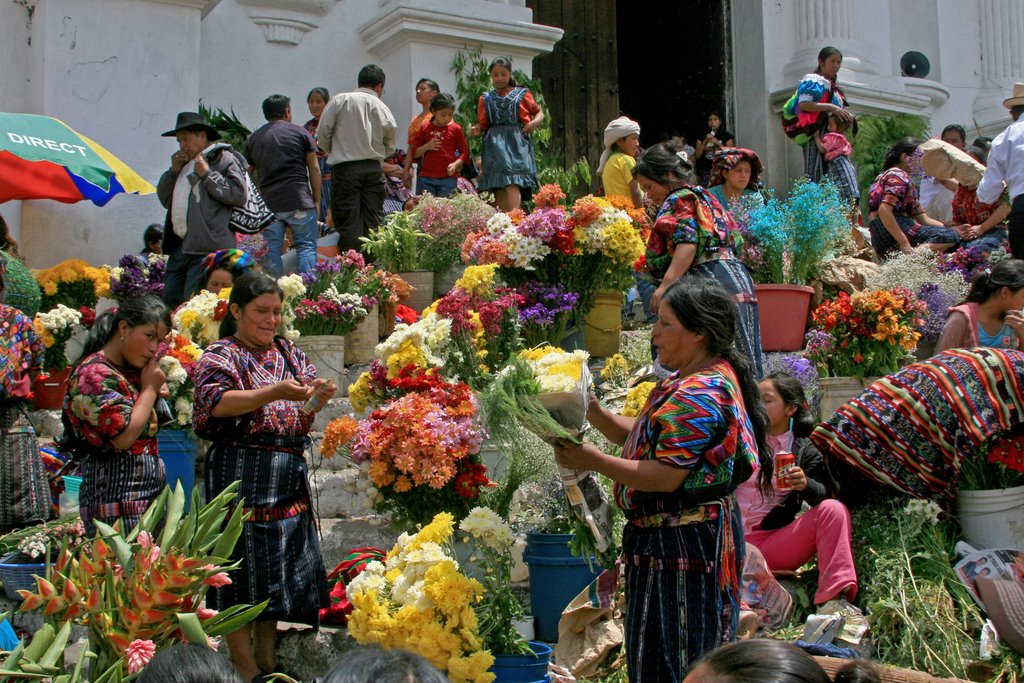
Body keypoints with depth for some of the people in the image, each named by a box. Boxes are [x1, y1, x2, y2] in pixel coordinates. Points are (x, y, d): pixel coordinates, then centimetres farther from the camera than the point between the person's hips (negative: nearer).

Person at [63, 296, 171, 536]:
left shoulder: (131, 371, 16)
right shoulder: (95, 373, -11)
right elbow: (124, 436, -21)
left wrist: (156, 394, 8)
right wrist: (150, 389, -7)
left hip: (149, 492, 9)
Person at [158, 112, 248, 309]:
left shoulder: (224, 159, -1)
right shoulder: (184, 163, 24)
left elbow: (239, 195, -14)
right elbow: (164, 198, 27)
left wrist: (207, 174, -9)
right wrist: (173, 171, 12)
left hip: (207, 248, -8)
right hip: (180, 246, 9)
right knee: (171, 298, 8)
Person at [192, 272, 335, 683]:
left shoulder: (289, 352, 15)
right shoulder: (221, 355, -2)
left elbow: (306, 410, 9)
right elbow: (215, 401, -20)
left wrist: (317, 397, -16)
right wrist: (274, 393, -33)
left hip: (289, 477, 6)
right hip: (241, 474, -6)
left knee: (281, 565, 9)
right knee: (245, 562, -3)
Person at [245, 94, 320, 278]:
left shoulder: (253, 139, 15)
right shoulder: (300, 132, 6)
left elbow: (247, 174, 20)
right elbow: (314, 168, 3)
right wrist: (317, 200, 7)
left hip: (267, 202, 3)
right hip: (299, 200, -3)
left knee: (271, 251, 5)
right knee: (306, 246, 1)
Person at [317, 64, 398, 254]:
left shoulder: (340, 100, 2)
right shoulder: (382, 107, 8)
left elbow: (323, 133, -1)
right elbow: (389, 147, 8)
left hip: (345, 169, -2)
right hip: (374, 169, 3)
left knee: (348, 224, -3)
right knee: (373, 222, 7)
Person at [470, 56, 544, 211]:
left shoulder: (522, 94, 11)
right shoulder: (486, 99, 17)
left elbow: (539, 112, 16)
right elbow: (483, 124, 16)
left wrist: (535, 122, -4)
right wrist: (477, 129, -5)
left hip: (517, 143, -3)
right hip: (495, 144, 3)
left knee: (513, 182, -21)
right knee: (499, 189, -3)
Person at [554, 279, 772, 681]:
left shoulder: (701, 396, -21)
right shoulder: (697, 381, 13)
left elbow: (665, 477, -25)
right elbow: (641, 438, 16)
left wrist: (592, 461, -20)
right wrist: (594, 412, 2)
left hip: (684, 546, -11)